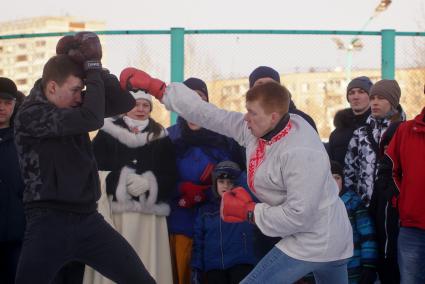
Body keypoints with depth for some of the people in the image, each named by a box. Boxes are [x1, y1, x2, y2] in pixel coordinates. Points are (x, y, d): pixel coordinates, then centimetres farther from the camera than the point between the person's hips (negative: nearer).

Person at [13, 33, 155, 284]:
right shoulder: (29, 116, -13)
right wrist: (93, 64, -12)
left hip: (88, 220, 6)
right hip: (49, 223, -6)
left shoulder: (71, 107, 9)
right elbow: (92, 119, -23)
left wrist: (94, 68, -7)